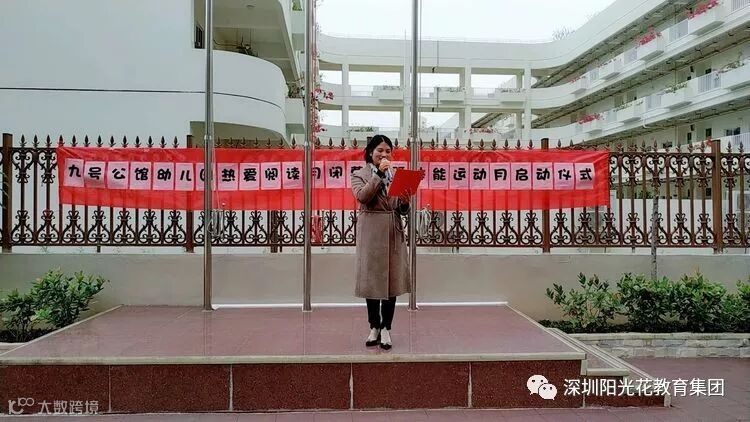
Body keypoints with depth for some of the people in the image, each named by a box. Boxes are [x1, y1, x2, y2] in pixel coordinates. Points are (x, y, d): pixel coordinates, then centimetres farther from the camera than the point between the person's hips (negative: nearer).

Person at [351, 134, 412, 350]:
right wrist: (378, 174, -17)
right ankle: (374, 327, 19)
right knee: (372, 278, 5)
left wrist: (405, 203, -12)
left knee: (392, 278, 4)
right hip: (371, 232, -2)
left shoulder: (396, 175, 12)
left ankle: (386, 329, 15)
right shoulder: (359, 174, 4)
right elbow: (362, 196, -16)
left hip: (393, 232, 3)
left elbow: (403, 210, 10)